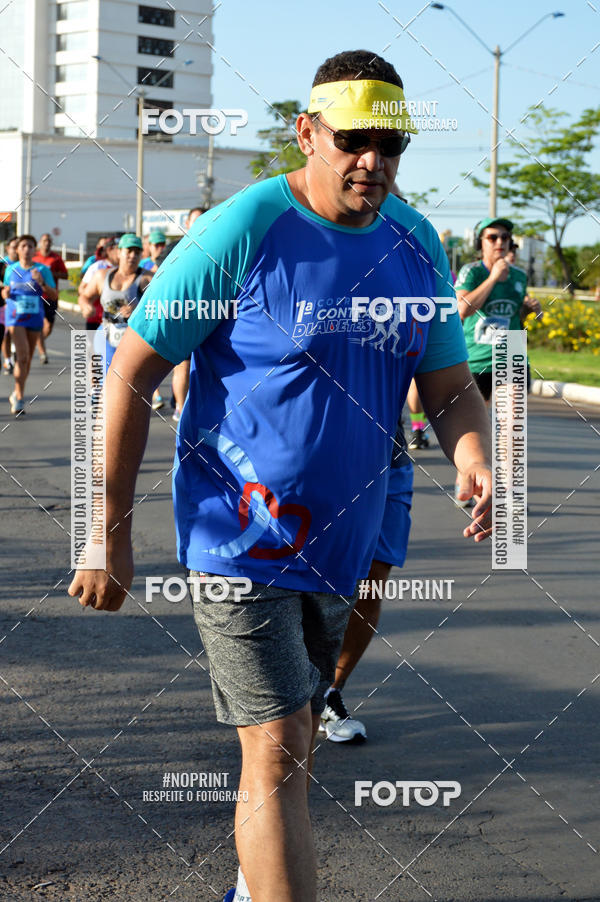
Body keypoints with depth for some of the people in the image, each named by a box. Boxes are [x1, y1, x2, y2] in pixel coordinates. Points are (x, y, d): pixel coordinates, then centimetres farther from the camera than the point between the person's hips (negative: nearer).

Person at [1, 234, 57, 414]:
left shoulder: (42, 270, -1)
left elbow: (54, 296, -3)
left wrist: (42, 282, -19)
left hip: (34, 317, 1)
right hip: (15, 317, -1)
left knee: (28, 359, 10)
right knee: (22, 355, -16)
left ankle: (17, 395, 28)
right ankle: (19, 397, -12)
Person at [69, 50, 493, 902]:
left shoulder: (416, 243, 3)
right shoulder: (242, 230, -15)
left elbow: (451, 388, 8)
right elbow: (131, 373, -11)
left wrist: (475, 465, -16)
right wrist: (111, 535, -11)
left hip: (340, 538, 6)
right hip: (239, 536, -6)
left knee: (295, 741, 19)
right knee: (276, 753, -11)